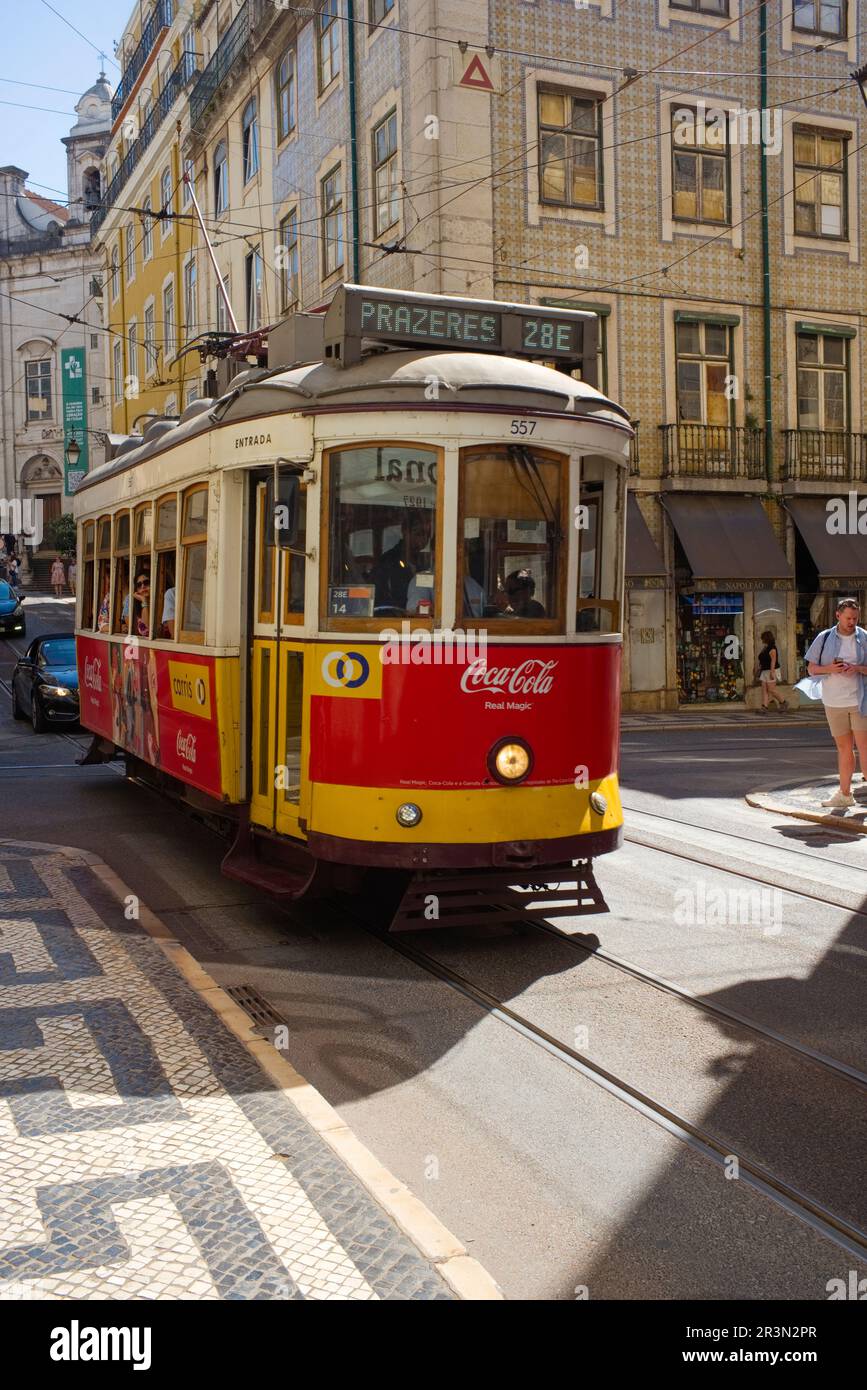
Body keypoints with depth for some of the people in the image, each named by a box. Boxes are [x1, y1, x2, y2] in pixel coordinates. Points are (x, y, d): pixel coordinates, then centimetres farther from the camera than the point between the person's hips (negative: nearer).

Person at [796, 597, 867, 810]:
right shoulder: (824, 638, 5)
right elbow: (811, 668, 7)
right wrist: (829, 668, -12)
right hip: (834, 702, 2)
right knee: (844, 748, 10)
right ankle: (844, 794, 18)